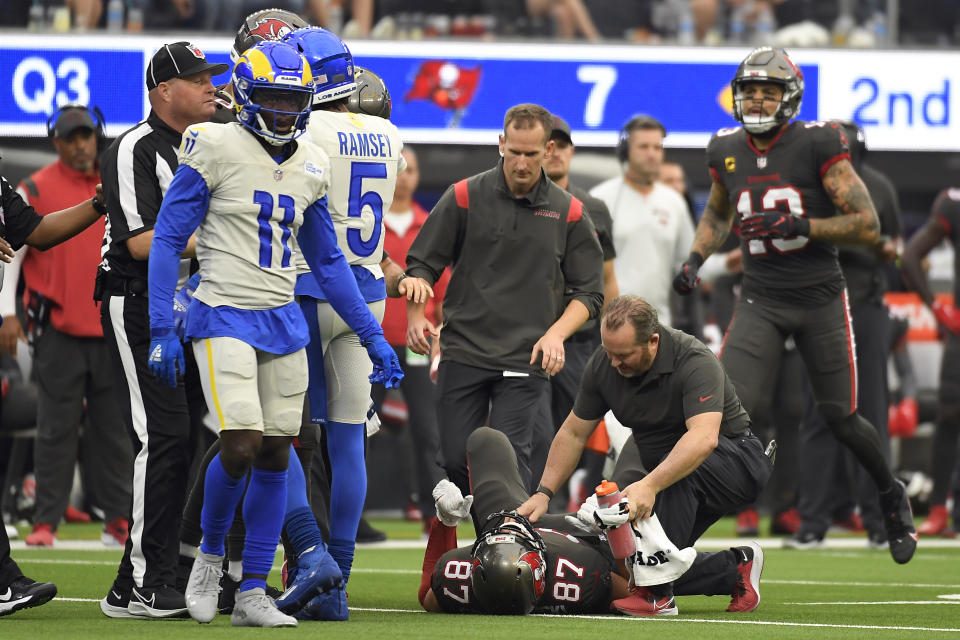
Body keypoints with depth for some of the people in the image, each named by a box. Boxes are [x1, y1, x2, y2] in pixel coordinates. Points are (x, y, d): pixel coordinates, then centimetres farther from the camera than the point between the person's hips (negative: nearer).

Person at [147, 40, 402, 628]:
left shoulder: (310, 167, 10)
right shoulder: (216, 149, -8)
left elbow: (328, 260, 19)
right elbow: (168, 241, -6)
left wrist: (371, 334, 16)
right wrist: (162, 330, -11)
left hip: (285, 324, 6)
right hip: (225, 319, -6)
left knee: (276, 457, 3)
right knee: (242, 447, -17)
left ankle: (253, 593, 11)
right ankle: (211, 554, 10)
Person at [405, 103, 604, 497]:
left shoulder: (568, 213, 6)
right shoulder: (465, 198, 4)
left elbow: (588, 292, 10)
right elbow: (422, 263, 8)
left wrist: (556, 334, -7)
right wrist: (415, 314, -9)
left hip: (526, 360, -1)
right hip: (463, 350, 1)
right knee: (457, 458, -2)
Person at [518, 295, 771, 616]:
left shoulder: (696, 363, -30)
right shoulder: (603, 365, -9)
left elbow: (704, 437, -45)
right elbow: (573, 433, 2)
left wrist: (650, 486, -57)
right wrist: (543, 493, -10)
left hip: (732, 460, -7)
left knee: (679, 470, -39)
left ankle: (658, 592, -32)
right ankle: (736, 568, 12)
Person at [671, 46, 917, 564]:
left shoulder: (817, 146, -12)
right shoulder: (726, 151, 2)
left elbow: (867, 226, -14)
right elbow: (717, 213, 24)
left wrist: (802, 227, -24)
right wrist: (695, 258, 8)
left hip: (820, 300, -2)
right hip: (761, 301, 2)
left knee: (840, 418, 6)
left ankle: (891, 495, 32)